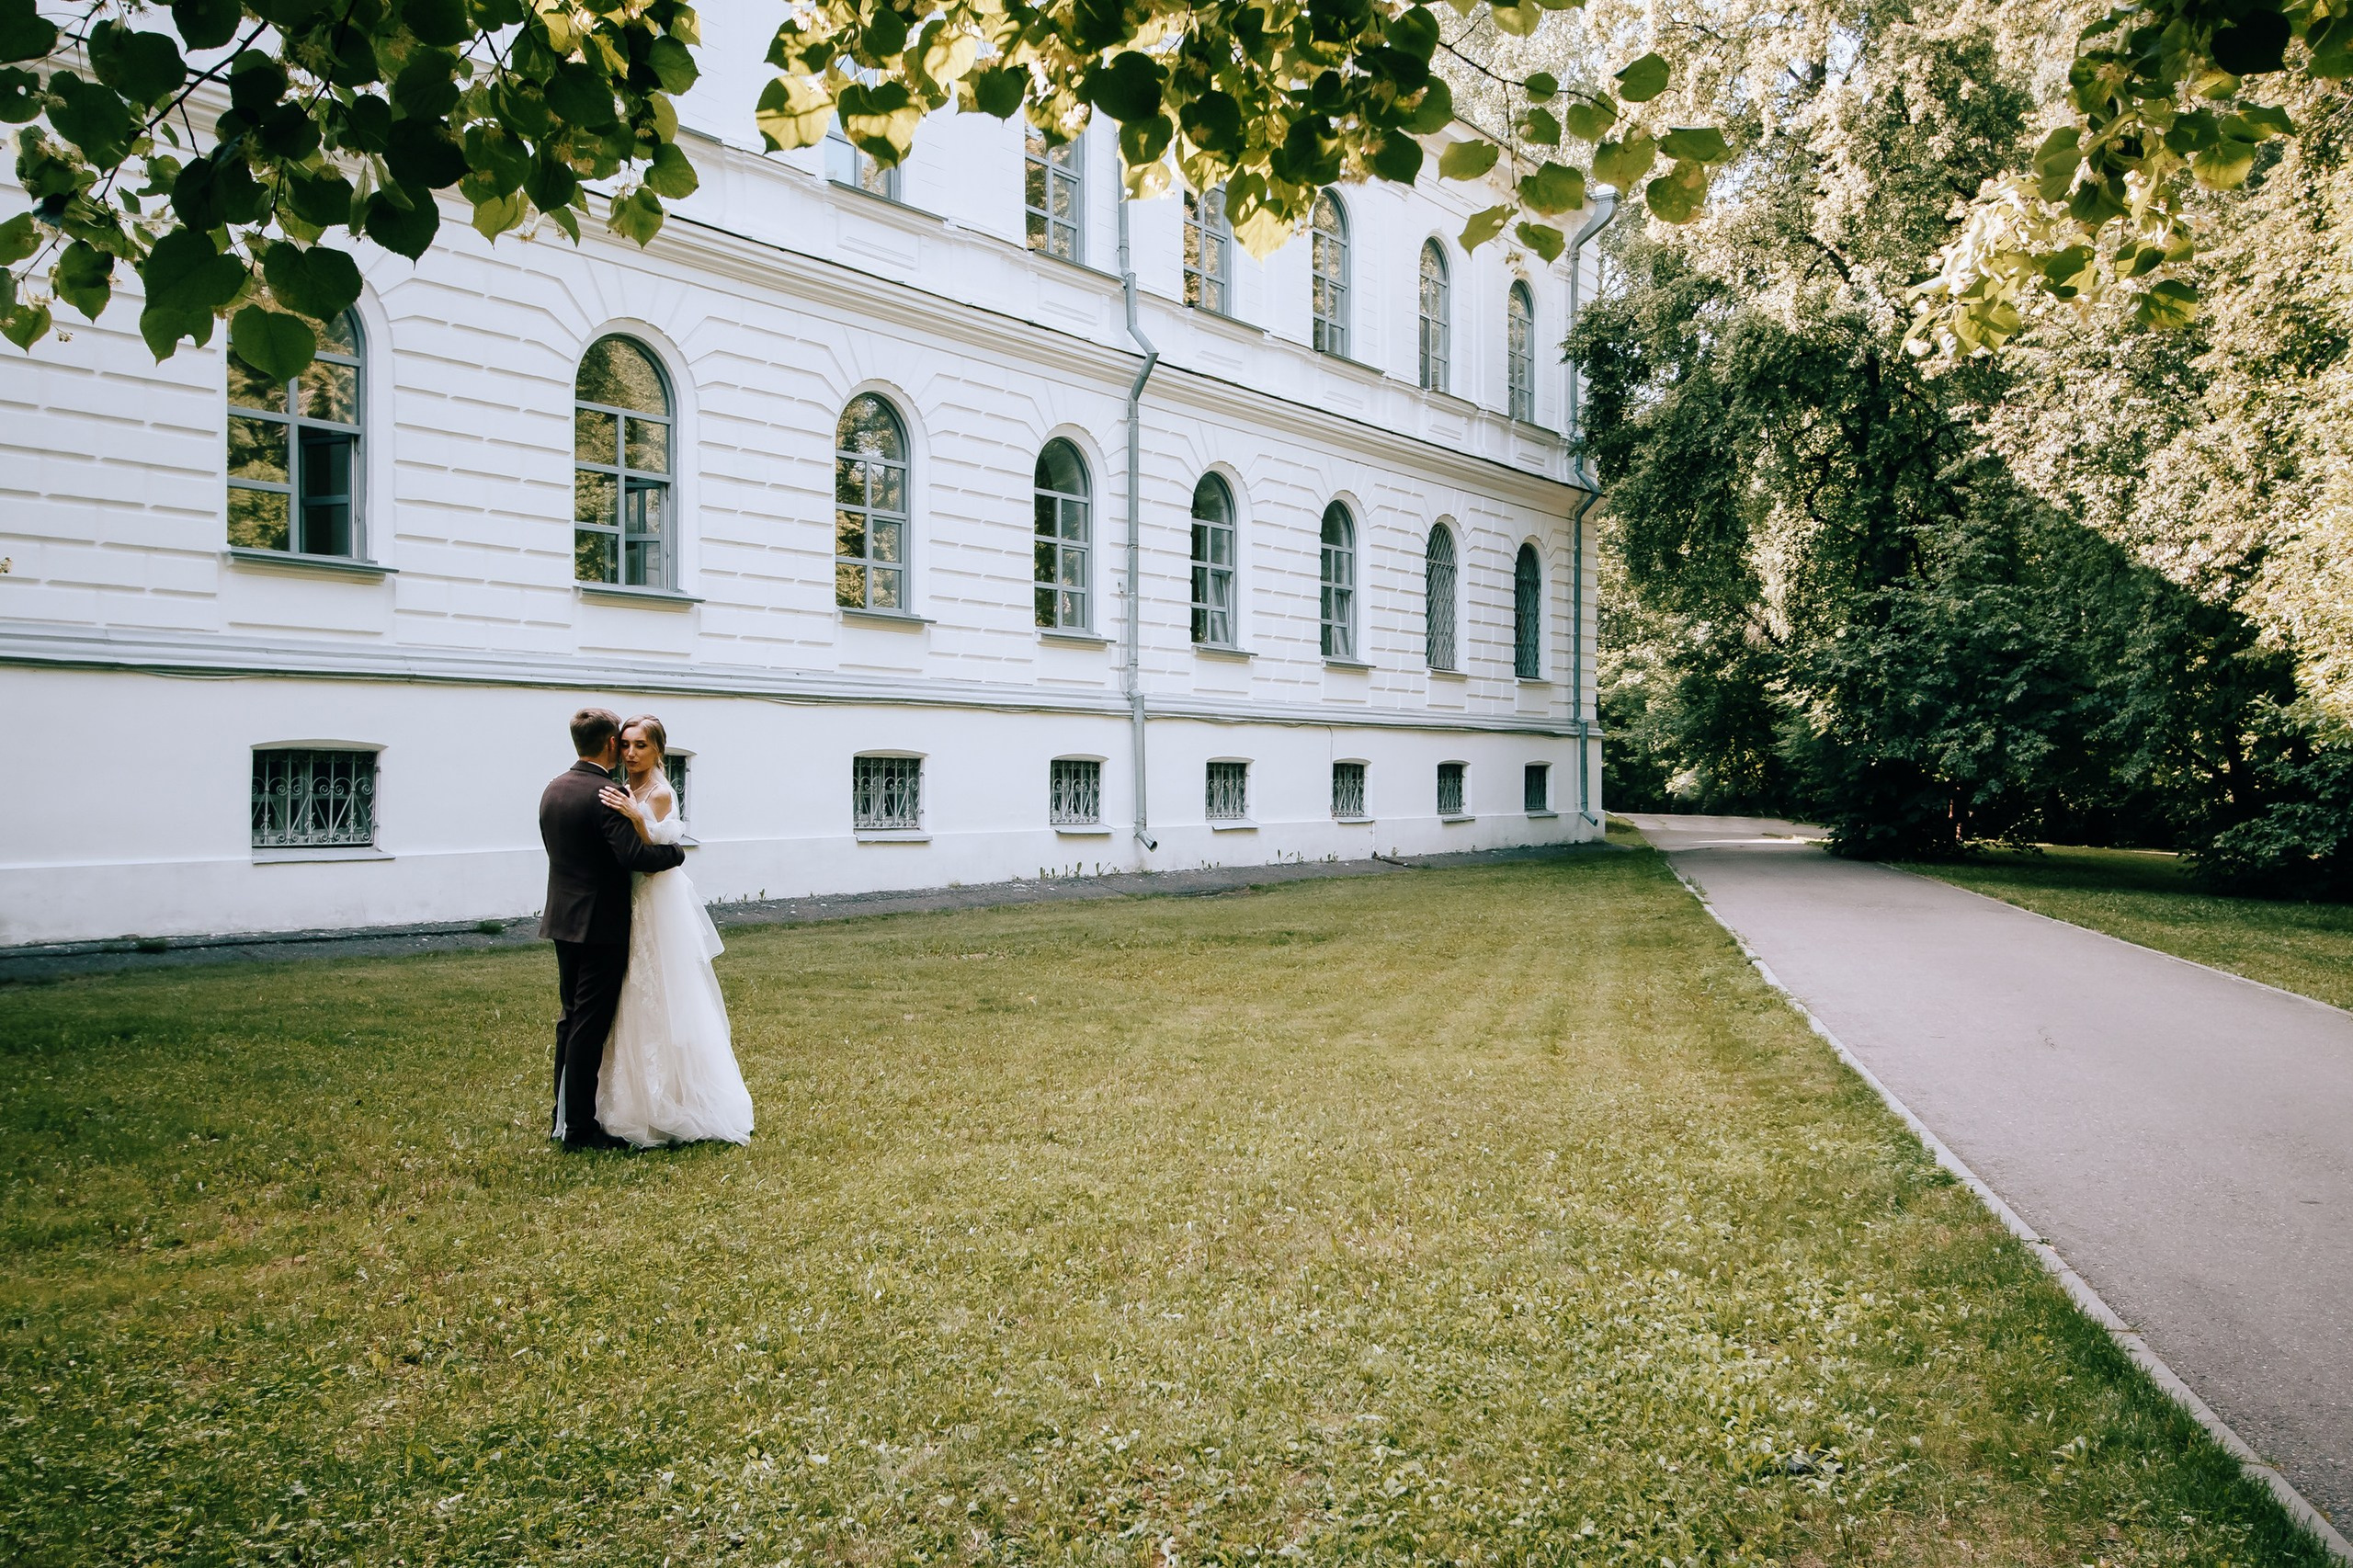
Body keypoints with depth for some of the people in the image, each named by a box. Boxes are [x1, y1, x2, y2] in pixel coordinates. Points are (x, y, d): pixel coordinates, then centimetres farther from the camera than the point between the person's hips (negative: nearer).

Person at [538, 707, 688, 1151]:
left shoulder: (552, 790, 8)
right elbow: (634, 854, -27)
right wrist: (677, 851, -11)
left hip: (564, 920, 9)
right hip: (601, 926, -8)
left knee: (572, 1019, 17)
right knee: (591, 1026, -2)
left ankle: (563, 1116, 25)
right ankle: (580, 1128, 5)